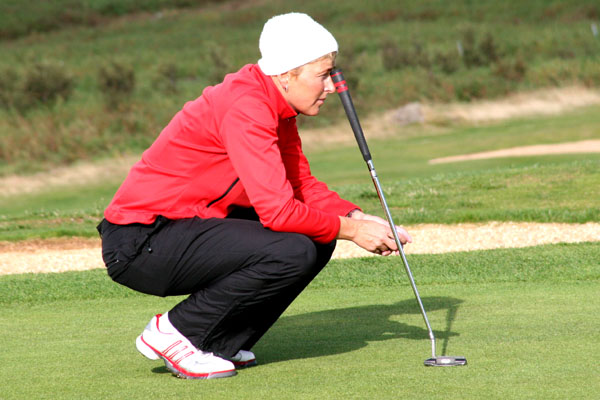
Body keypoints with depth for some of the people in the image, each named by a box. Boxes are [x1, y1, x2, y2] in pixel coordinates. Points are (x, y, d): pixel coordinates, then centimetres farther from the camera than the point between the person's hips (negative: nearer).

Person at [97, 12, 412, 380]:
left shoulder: (276, 106, 8)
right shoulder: (244, 108, -22)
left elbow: (304, 185, 13)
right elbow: (278, 210, -27)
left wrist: (357, 217, -3)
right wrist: (351, 230, -14)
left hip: (185, 227, 10)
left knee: (319, 239, 4)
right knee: (293, 252, -24)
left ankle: (221, 344, 8)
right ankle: (174, 333, -9)